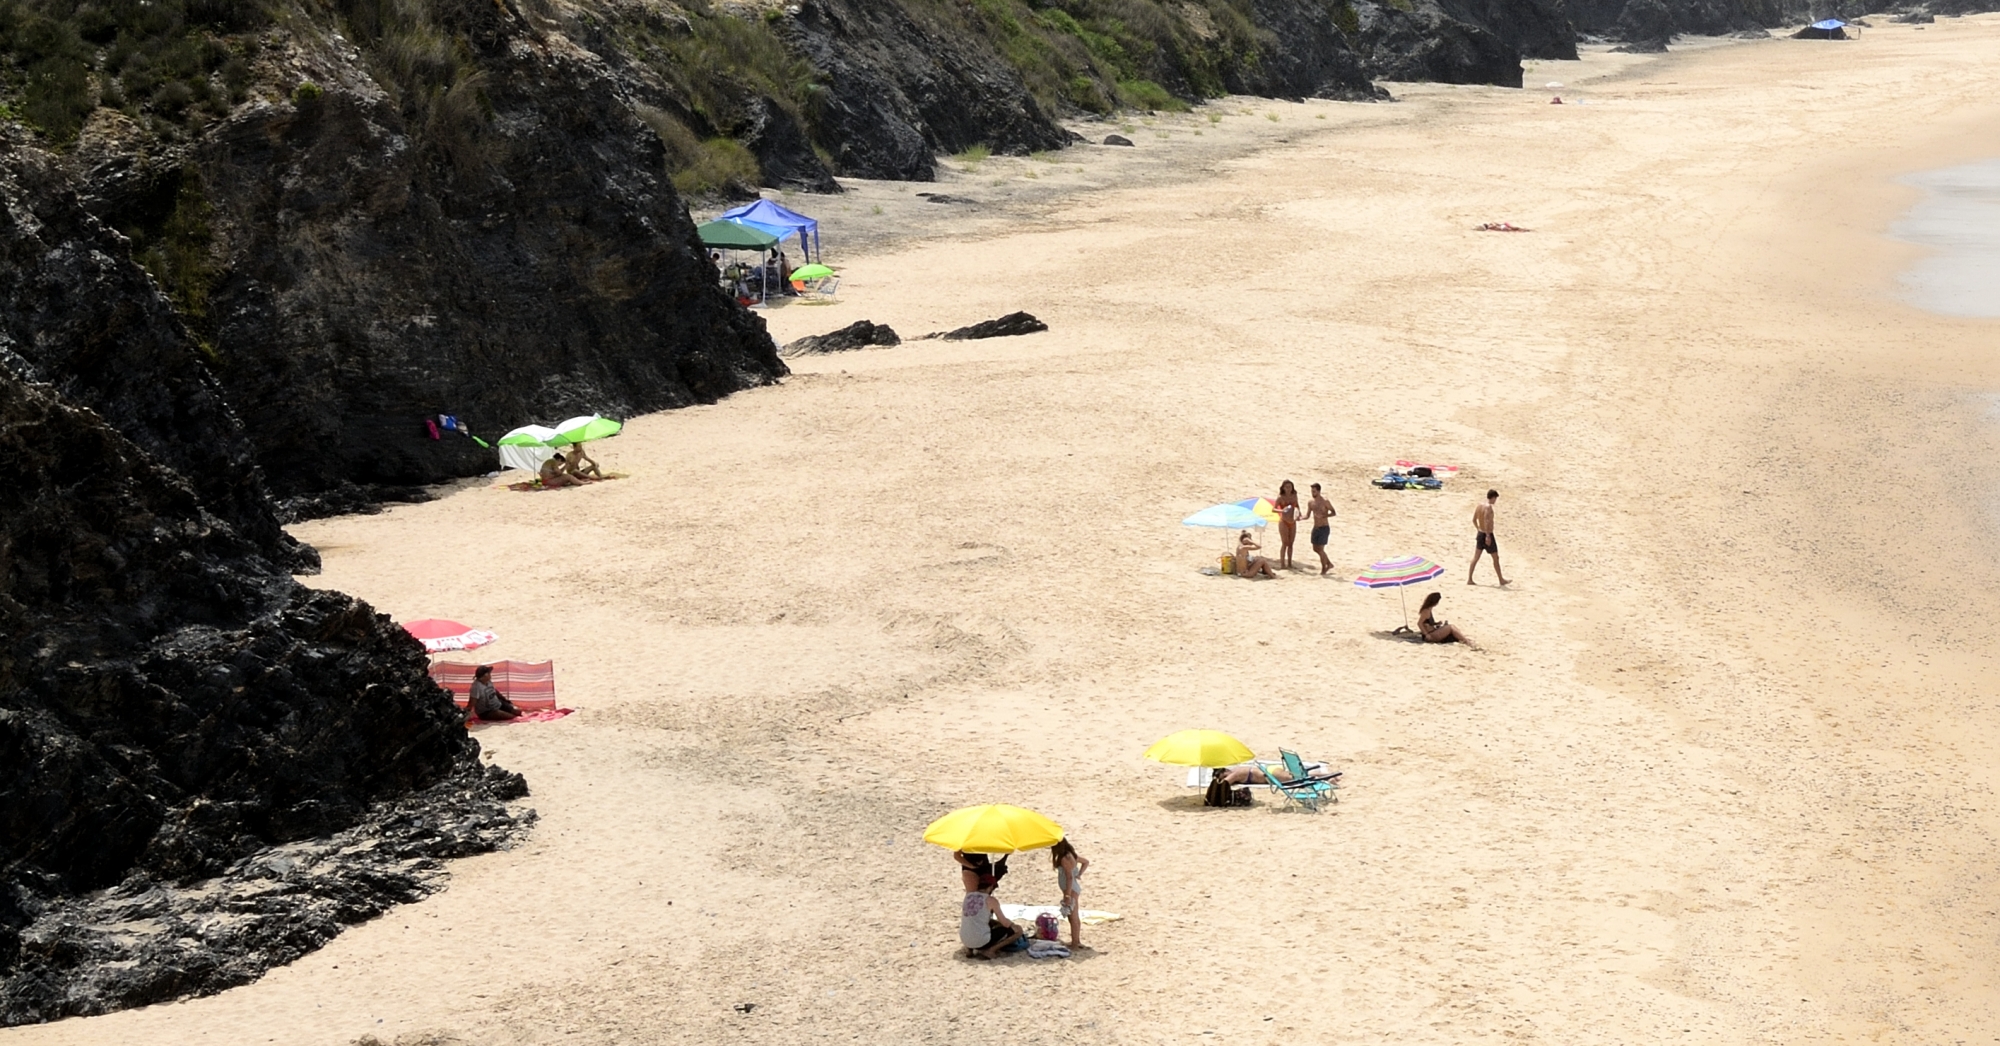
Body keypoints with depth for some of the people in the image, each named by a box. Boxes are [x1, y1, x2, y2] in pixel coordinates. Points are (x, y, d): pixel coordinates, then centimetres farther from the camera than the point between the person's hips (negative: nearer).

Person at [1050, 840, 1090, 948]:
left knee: (1073, 917, -2)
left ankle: (1075, 943, 4)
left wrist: (1067, 895, -23)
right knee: (1075, 917, 18)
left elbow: (1069, 877, -25)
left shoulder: (1065, 859, -22)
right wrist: (1079, 874, 11)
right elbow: (1086, 862, 20)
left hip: (1071, 890, -10)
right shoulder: (1071, 854, 7)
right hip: (1074, 888, 10)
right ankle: (1077, 941, 27)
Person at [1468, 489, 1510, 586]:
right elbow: (1486, 521, -29)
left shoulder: (1479, 506, 6)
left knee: (1476, 558, 9)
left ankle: (1469, 579, 6)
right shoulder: (1489, 507, -18)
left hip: (1480, 534, 8)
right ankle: (1501, 580, 15)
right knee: (1496, 558, 6)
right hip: (1488, 535, -8)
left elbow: (1474, 520, 15)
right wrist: (1488, 535, -30)